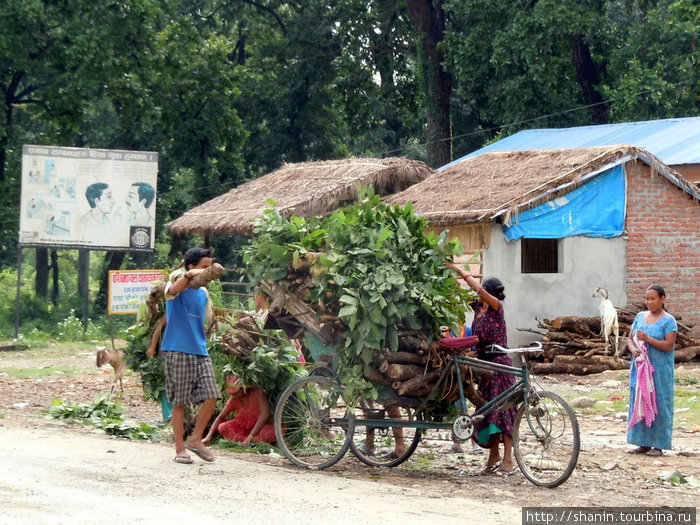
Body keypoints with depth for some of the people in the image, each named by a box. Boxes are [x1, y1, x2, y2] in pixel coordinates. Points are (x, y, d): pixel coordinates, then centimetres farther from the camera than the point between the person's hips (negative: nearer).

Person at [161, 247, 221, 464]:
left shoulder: (203, 293, 16)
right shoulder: (178, 283, -4)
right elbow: (173, 290, -29)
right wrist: (188, 276, -48)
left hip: (200, 351, 6)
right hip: (178, 351, -6)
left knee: (211, 396, -6)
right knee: (179, 402, -1)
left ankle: (196, 439, 10)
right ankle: (180, 449, 7)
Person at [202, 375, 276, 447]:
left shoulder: (257, 392, -20)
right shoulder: (234, 400, -6)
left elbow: (265, 414, -29)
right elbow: (220, 417, -2)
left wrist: (250, 437, -36)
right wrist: (208, 437, -17)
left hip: (261, 426, -5)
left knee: (271, 433, -39)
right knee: (222, 427, -22)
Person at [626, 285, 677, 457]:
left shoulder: (668, 321, -5)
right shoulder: (640, 317, 13)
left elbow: (669, 345, -13)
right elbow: (630, 338, 14)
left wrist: (648, 339, -21)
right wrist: (633, 349, -7)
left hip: (660, 371, -6)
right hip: (640, 367, 6)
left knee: (658, 404, -3)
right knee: (639, 403, 6)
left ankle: (659, 445, 2)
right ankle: (643, 443, 13)